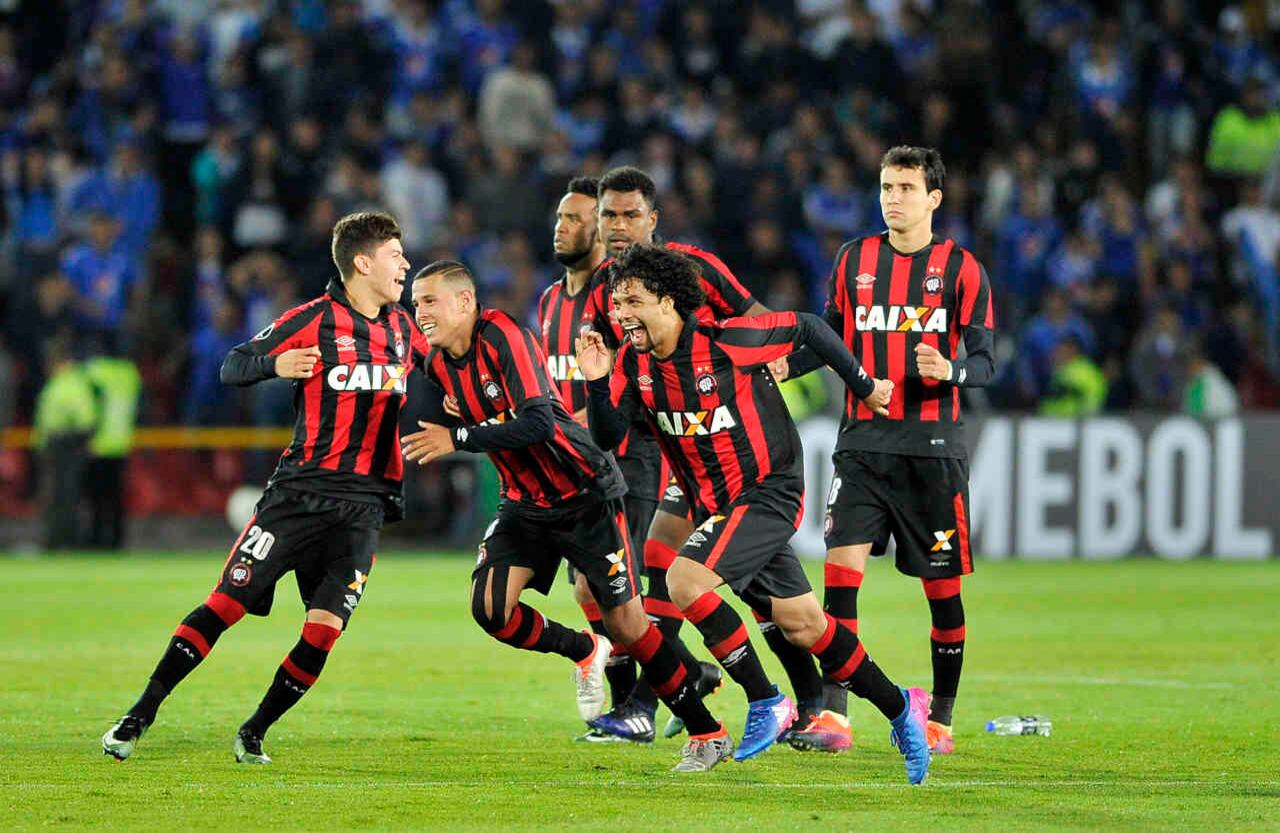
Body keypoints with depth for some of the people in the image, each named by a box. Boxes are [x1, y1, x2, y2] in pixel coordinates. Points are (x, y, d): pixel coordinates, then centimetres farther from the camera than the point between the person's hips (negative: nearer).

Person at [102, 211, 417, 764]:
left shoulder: (402, 326, 12)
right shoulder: (312, 320, -4)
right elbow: (232, 367, -2)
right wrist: (276, 365, -22)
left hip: (365, 505, 4)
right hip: (301, 488, -4)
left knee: (324, 632, -9)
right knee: (226, 603, -9)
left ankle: (254, 734, 9)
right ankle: (139, 717, 0)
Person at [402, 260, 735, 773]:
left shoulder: (503, 336, -21)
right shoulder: (437, 363, 0)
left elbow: (537, 423, -31)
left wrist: (459, 438, -30)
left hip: (585, 495, -6)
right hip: (525, 503, 6)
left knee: (626, 625, -5)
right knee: (489, 607, -13)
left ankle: (709, 734, 8)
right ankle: (585, 653, 15)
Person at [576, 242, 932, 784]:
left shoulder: (725, 341, -19)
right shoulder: (633, 362, -2)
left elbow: (806, 328, -7)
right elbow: (607, 438, -4)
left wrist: (864, 387, 3)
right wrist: (597, 383, -21)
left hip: (769, 492, -7)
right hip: (716, 506, 7)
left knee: (686, 581, -24)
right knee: (799, 624, 8)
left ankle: (766, 703, -13)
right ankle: (899, 707, 24)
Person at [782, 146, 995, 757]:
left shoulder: (960, 268, 0)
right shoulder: (854, 260, 10)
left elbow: (984, 362, -2)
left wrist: (950, 372, -24)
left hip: (932, 447, -2)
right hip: (863, 441, 2)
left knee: (941, 584, 2)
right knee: (841, 563, -11)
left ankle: (940, 720, 15)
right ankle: (833, 716, -12)